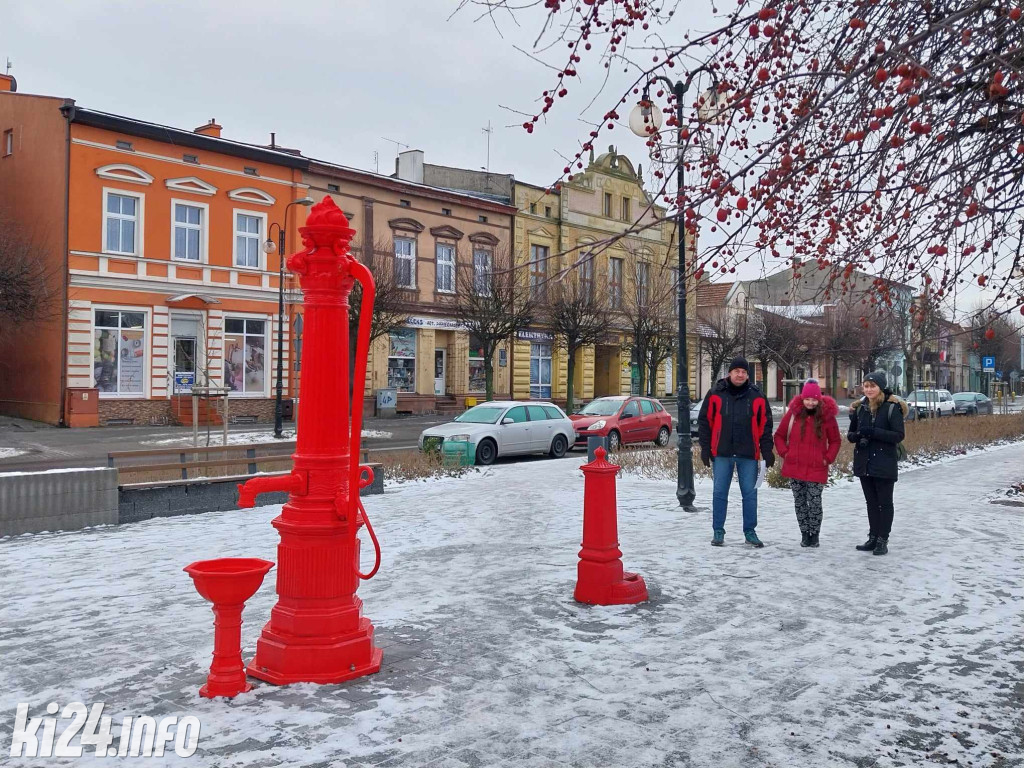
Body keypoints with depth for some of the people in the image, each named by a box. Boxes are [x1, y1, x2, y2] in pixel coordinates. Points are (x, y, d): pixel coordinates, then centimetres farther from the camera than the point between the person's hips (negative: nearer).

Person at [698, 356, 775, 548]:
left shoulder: (757, 397, 4)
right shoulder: (715, 395, 1)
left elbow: (765, 425, 8)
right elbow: (705, 421, 4)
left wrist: (767, 451, 1)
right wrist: (705, 448, -1)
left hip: (748, 455, 1)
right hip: (722, 453, -1)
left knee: (750, 494, 5)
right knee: (720, 493, 4)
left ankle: (750, 532, 16)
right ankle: (718, 532, 13)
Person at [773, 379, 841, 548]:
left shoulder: (827, 416, -1)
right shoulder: (793, 413, 1)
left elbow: (835, 441, 9)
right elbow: (779, 435, 10)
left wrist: (828, 458, -1)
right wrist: (784, 452, -1)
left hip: (817, 469, -2)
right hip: (794, 467, 2)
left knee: (814, 502, -4)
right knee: (800, 502, 8)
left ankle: (814, 534, 10)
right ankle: (804, 534, 19)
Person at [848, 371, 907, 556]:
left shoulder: (892, 407, -10)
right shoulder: (860, 407, 7)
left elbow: (899, 435, -14)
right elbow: (851, 433, 13)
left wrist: (873, 432, -24)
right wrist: (856, 436, -11)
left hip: (885, 464, -6)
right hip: (864, 462, 6)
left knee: (885, 503, 4)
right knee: (871, 502, 13)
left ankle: (883, 540, 11)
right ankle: (873, 537, 21)